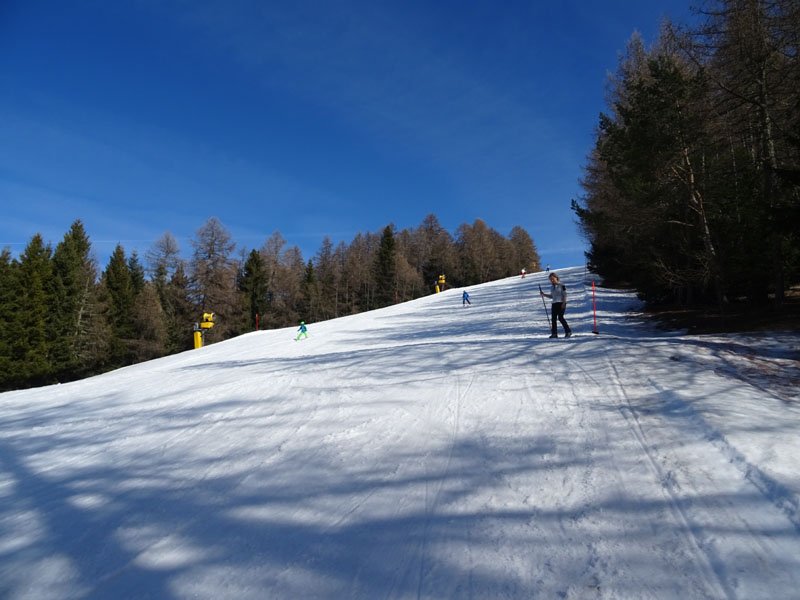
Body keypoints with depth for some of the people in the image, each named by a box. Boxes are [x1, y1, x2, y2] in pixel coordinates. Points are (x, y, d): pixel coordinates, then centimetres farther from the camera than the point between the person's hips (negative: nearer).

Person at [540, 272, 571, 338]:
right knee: (553, 318, 1)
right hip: (554, 304, 7)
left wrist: (564, 303, -15)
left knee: (560, 317, -13)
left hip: (561, 303, -7)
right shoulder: (551, 287, 15)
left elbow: (565, 295, -7)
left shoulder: (561, 285, -4)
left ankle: (568, 331, -3)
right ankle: (554, 333, 4)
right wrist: (544, 294, 12)